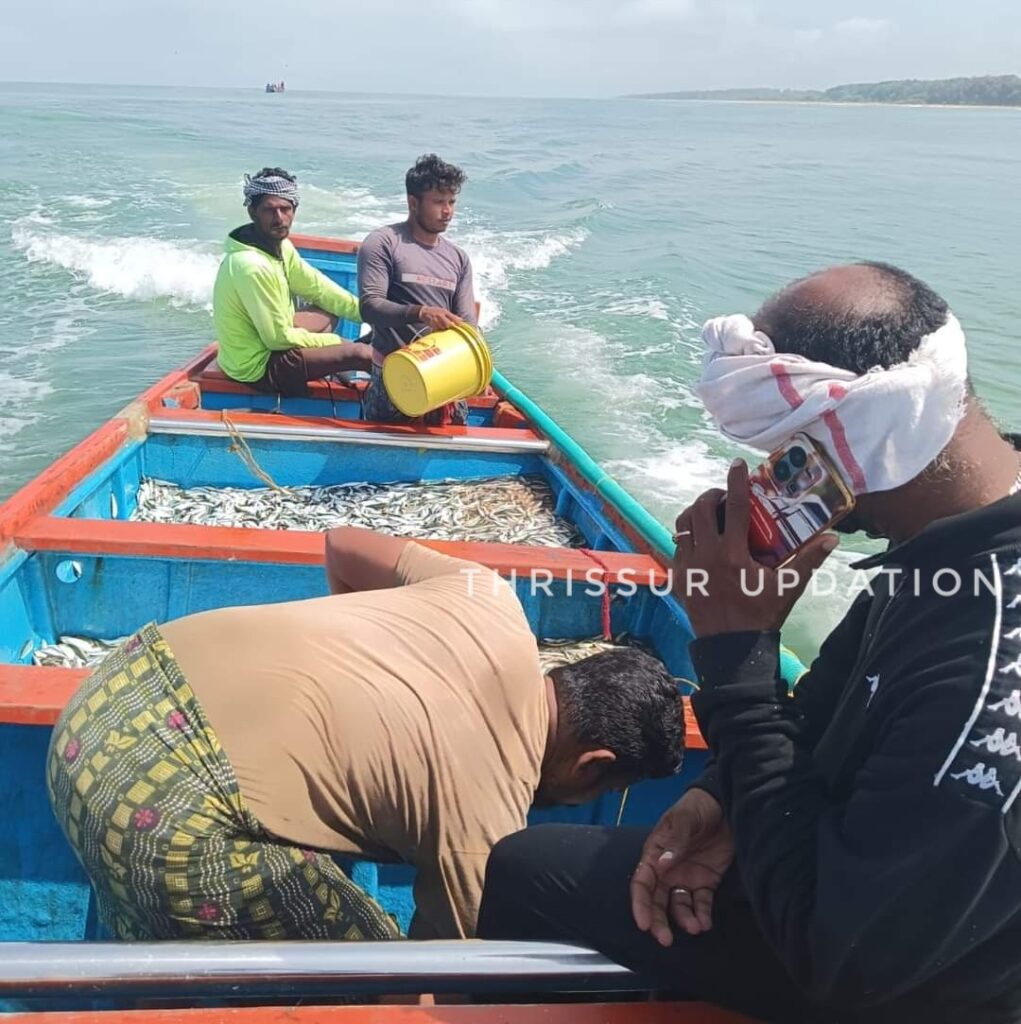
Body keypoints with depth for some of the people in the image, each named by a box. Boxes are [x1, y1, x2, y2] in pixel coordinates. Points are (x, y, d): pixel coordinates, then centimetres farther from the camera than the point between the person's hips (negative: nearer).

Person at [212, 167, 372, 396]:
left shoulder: (281, 246, -1)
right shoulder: (252, 266, -29)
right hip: (256, 367, -10)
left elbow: (317, 287, 9)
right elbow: (278, 338, -25)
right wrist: (335, 342, -13)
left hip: (263, 341, 10)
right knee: (363, 354, -15)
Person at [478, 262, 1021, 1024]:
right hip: (855, 875, 8)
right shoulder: (959, 532, -10)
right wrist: (727, 794, -8)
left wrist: (736, 648, -31)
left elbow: (839, 954, -33)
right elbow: (829, 714, 7)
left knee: (525, 884, 1)